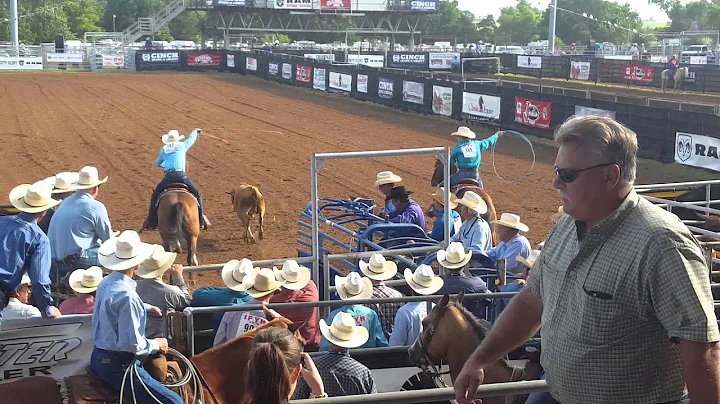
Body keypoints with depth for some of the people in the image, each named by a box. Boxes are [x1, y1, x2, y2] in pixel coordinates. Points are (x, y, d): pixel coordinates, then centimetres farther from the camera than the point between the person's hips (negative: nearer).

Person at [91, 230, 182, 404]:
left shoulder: (106, 283, 5)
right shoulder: (127, 294, -24)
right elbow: (131, 343, -25)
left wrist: (146, 308, 33)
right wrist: (156, 345, -9)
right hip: (117, 365, -10)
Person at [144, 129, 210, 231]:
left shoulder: (163, 149, 15)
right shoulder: (183, 145, 10)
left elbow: (157, 163, 30)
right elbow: (191, 138, 31)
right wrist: (196, 131, 53)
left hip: (168, 177, 1)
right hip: (181, 176, -1)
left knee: (155, 196, 18)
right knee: (197, 195, 13)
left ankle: (151, 222, 15)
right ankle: (201, 220, 8)